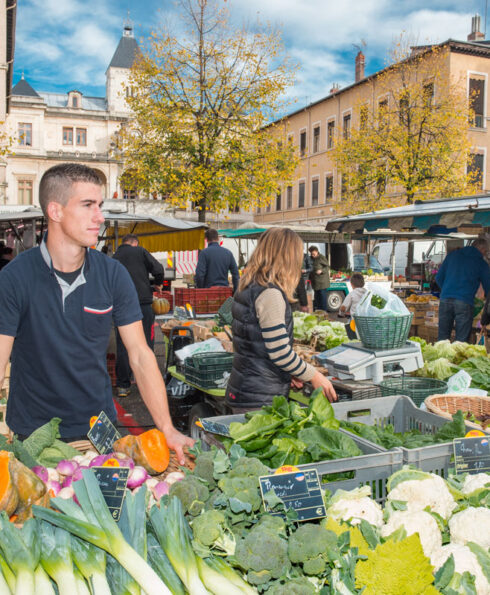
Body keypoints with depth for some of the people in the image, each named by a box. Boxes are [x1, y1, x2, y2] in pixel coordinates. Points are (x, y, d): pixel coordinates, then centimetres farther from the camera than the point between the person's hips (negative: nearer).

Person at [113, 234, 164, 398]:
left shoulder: (114, 258, 16)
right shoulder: (140, 252, 5)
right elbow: (158, 269, -5)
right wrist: (158, 284, 13)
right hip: (143, 303, -3)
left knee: (122, 346, 7)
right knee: (145, 343, 5)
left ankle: (123, 385, 9)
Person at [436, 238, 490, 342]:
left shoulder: (453, 255, 15)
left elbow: (439, 278, 15)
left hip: (445, 299, 3)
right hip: (464, 302, -3)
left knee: (442, 338, 9)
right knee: (461, 340, 2)